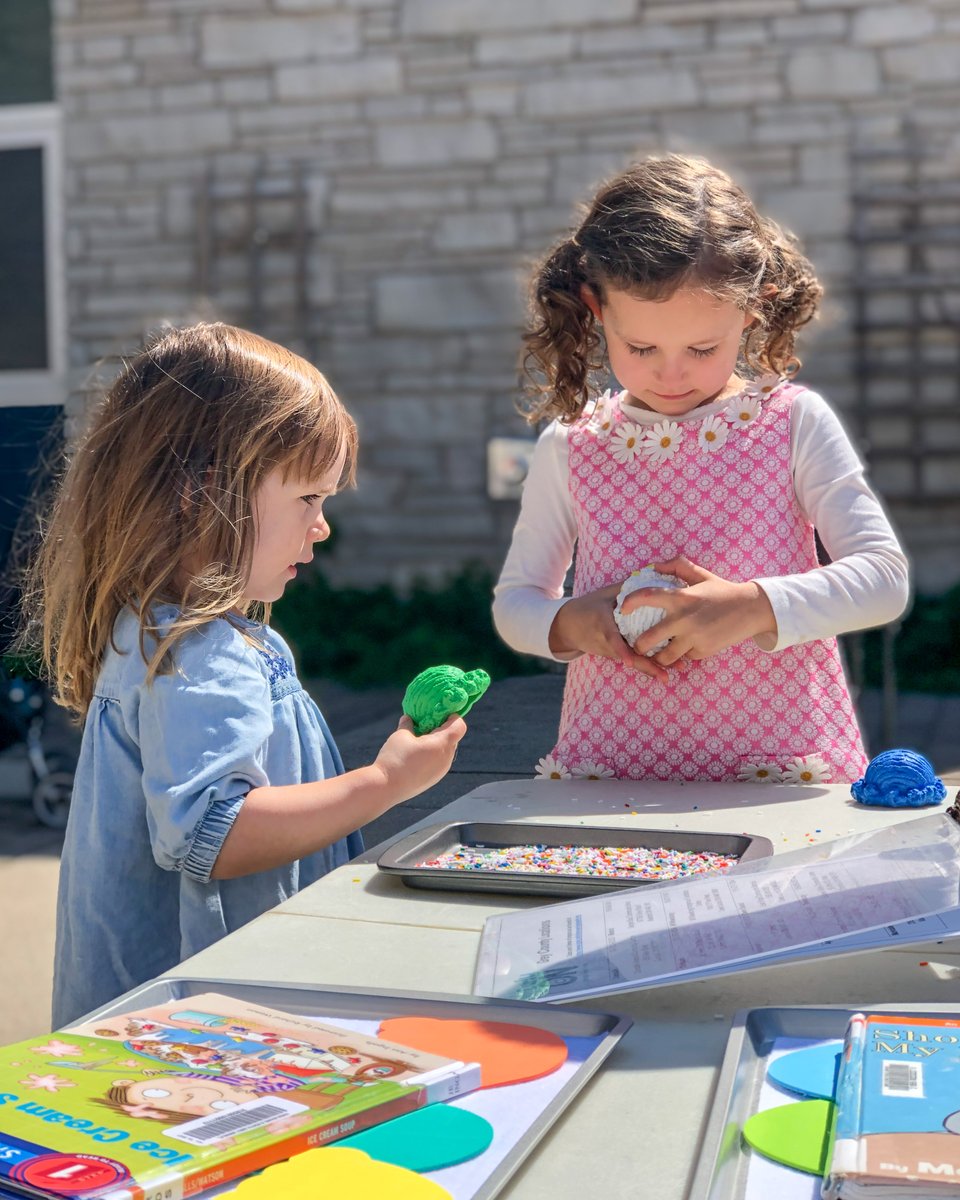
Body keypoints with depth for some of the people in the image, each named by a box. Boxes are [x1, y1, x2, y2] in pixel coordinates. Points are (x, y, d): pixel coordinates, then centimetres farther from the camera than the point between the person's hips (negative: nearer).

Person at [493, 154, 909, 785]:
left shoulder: (793, 421, 0)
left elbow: (884, 578, -3)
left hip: (780, 761, -2)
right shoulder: (570, 445, 5)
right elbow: (514, 599, 15)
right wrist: (569, 624, -7)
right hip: (609, 771, 2)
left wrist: (752, 607, -18)